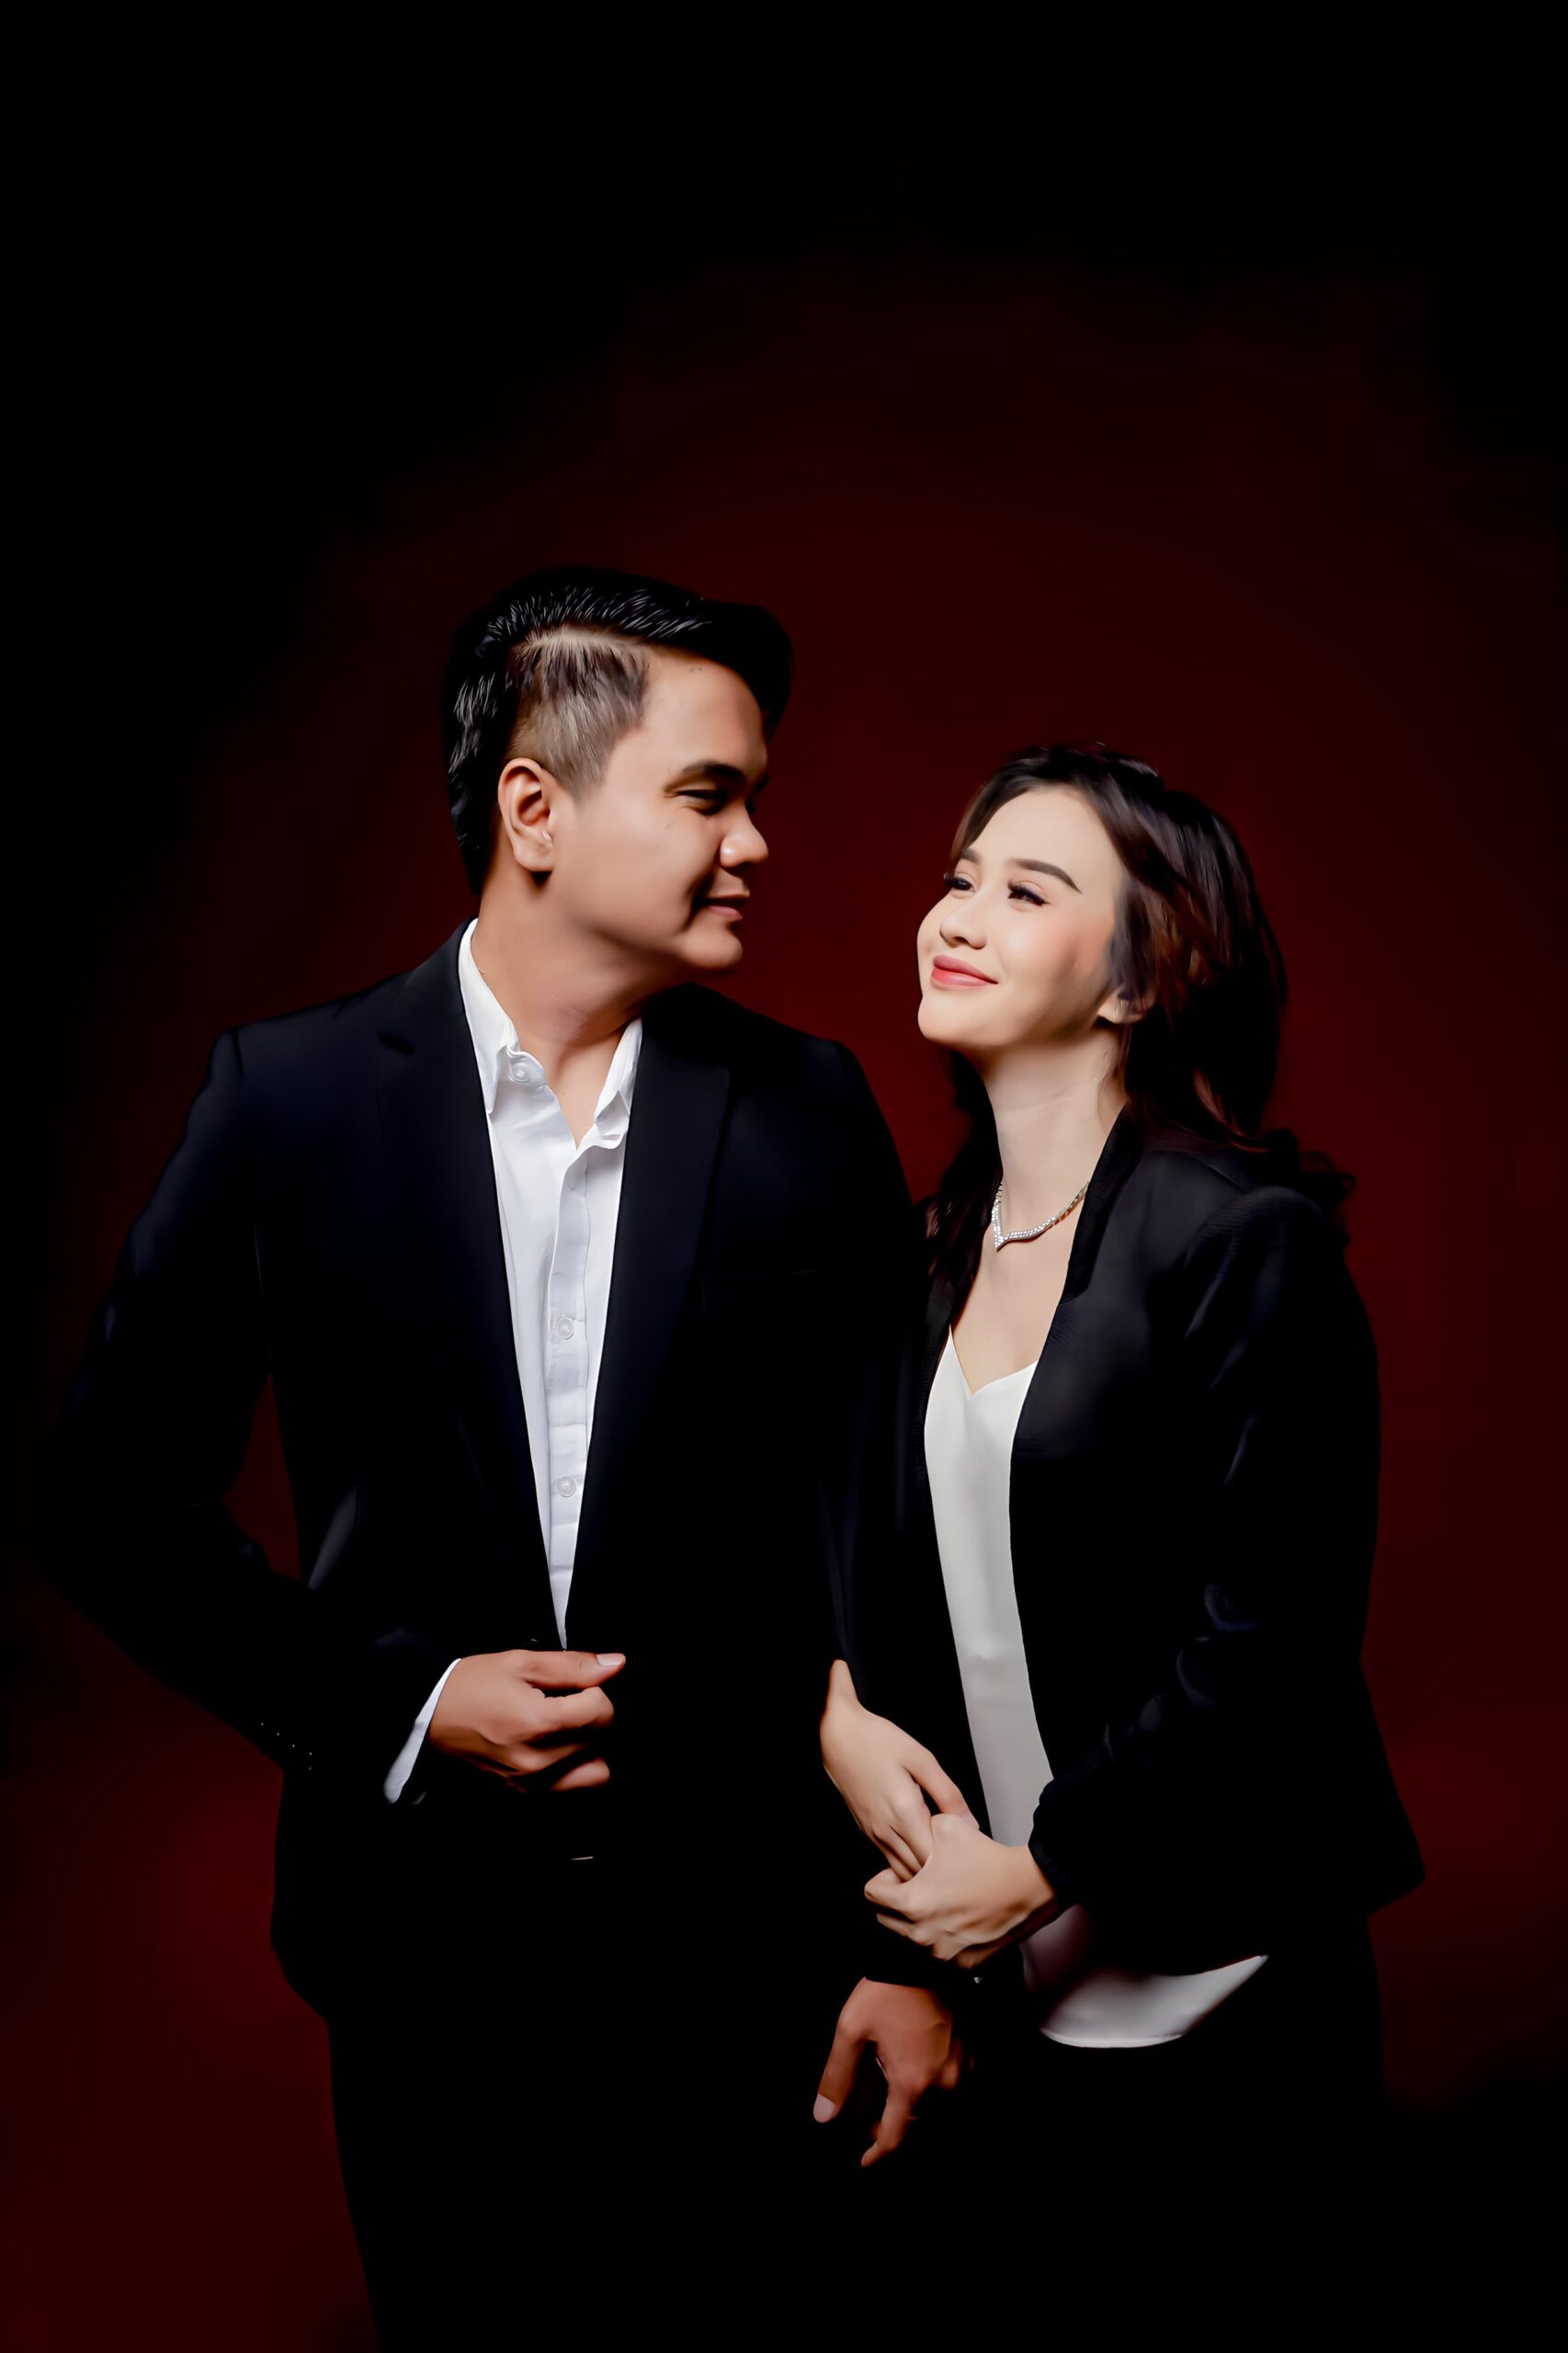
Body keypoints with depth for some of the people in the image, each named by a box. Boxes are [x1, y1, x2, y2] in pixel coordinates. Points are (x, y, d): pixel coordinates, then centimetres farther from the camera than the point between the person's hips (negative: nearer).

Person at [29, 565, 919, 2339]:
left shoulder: (807, 1110, -3)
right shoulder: (290, 1094, -5)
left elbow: (883, 1522, -4)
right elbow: (110, 1498, -1)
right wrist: (395, 1707, -11)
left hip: (751, 1943, 1)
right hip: (430, 1944, 0)